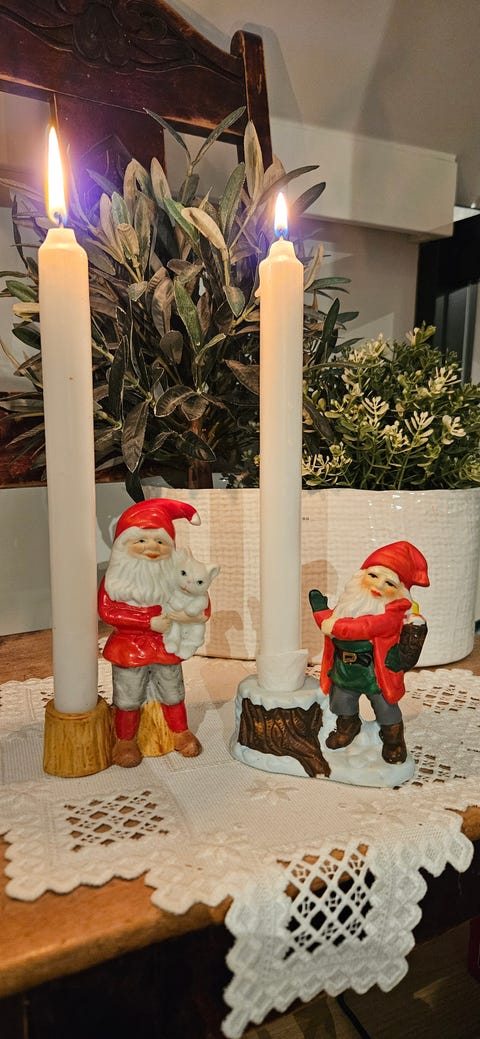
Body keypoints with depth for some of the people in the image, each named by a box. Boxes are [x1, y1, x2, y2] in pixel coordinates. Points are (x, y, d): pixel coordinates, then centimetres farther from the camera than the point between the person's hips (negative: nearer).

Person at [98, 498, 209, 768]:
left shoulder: (175, 574, -8)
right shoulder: (117, 577, -13)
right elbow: (107, 610, -21)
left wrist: (187, 614, -31)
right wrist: (151, 621, -26)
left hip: (167, 645, 2)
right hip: (129, 647, -2)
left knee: (172, 693, 20)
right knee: (128, 698, 13)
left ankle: (181, 733, 42)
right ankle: (125, 741, 36)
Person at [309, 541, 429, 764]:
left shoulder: (393, 612, -26)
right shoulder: (349, 603, -4)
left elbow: (367, 626, -38)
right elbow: (331, 622, 6)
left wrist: (336, 627, -34)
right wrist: (321, 610, -10)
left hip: (376, 673, -5)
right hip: (344, 671, 5)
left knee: (385, 707, 15)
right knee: (343, 702, 25)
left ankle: (393, 740, 43)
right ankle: (347, 727, 54)